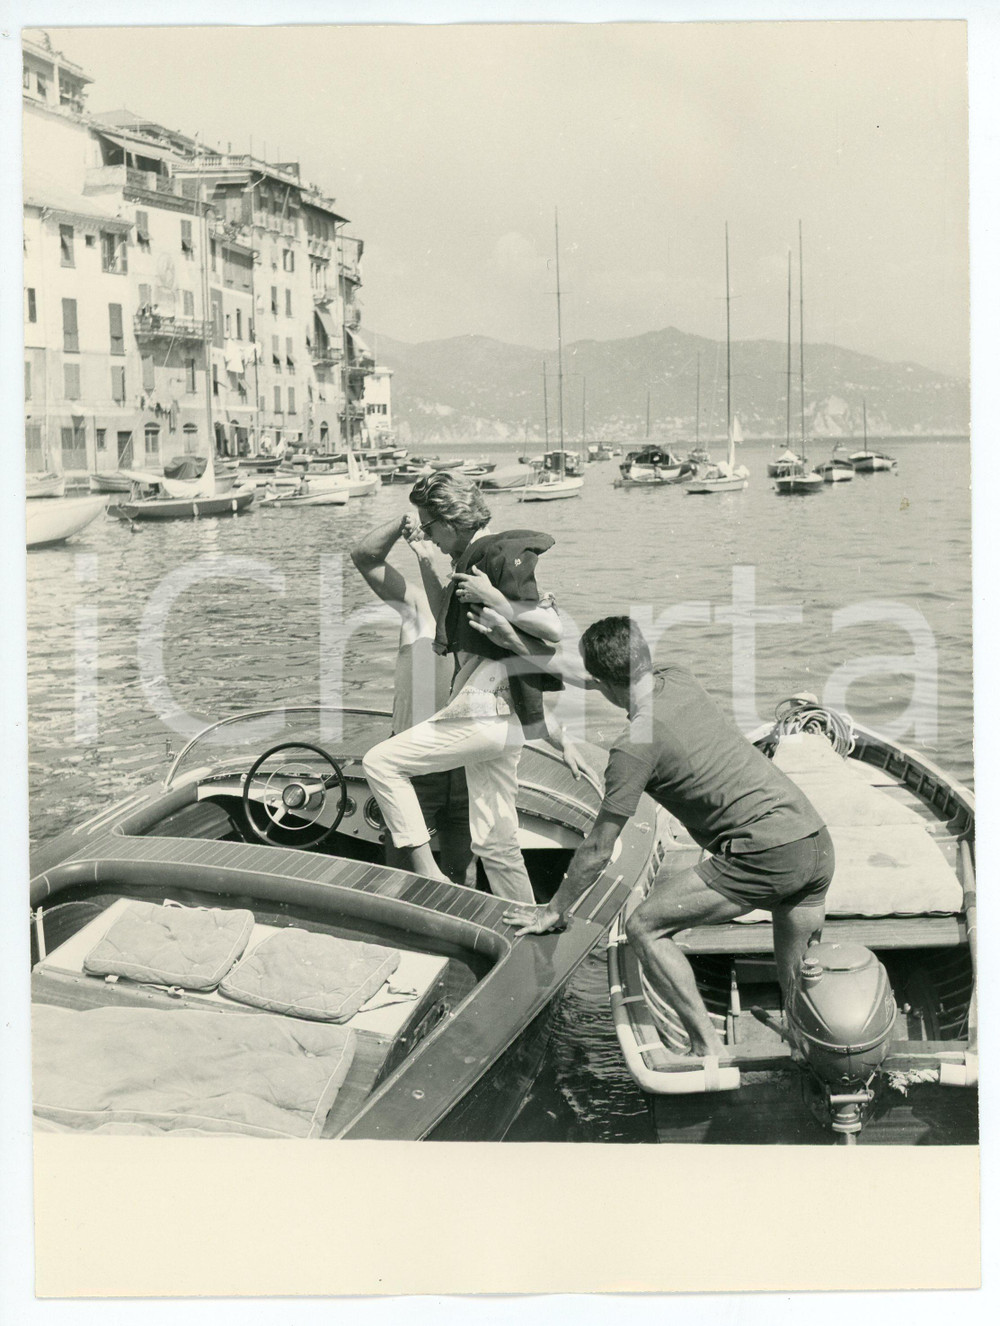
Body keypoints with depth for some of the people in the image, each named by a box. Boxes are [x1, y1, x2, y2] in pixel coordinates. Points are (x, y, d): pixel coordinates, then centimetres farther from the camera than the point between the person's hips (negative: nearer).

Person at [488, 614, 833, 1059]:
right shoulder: (679, 680, 11)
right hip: (819, 842, 8)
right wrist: (514, 642, 34)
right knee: (798, 988, 18)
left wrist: (554, 911, 12)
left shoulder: (636, 745, -9)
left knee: (645, 927, -1)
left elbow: (597, 851, -2)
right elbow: (577, 676, 29)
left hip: (766, 854, -8)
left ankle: (709, 1048, -3)